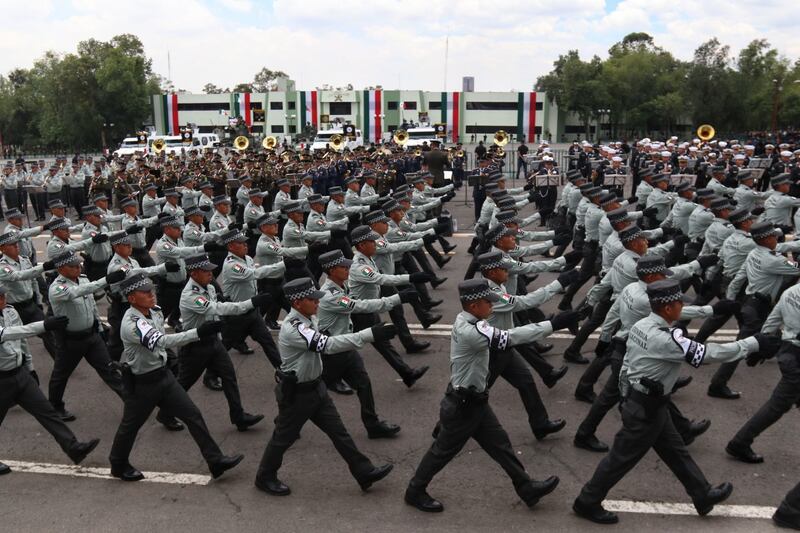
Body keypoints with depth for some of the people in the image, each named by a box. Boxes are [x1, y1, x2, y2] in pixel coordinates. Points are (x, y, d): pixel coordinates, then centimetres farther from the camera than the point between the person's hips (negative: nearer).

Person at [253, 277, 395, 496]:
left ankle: (364, 472, 19)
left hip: (316, 387, 8)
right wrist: (370, 334, -42)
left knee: (338, 431, 11)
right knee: (284, 437, 11)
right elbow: (328, 344, -39)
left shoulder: (309, 319, -2)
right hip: (296, 393, -8)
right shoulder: (293, 328, -31)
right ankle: (265, 478, 33)